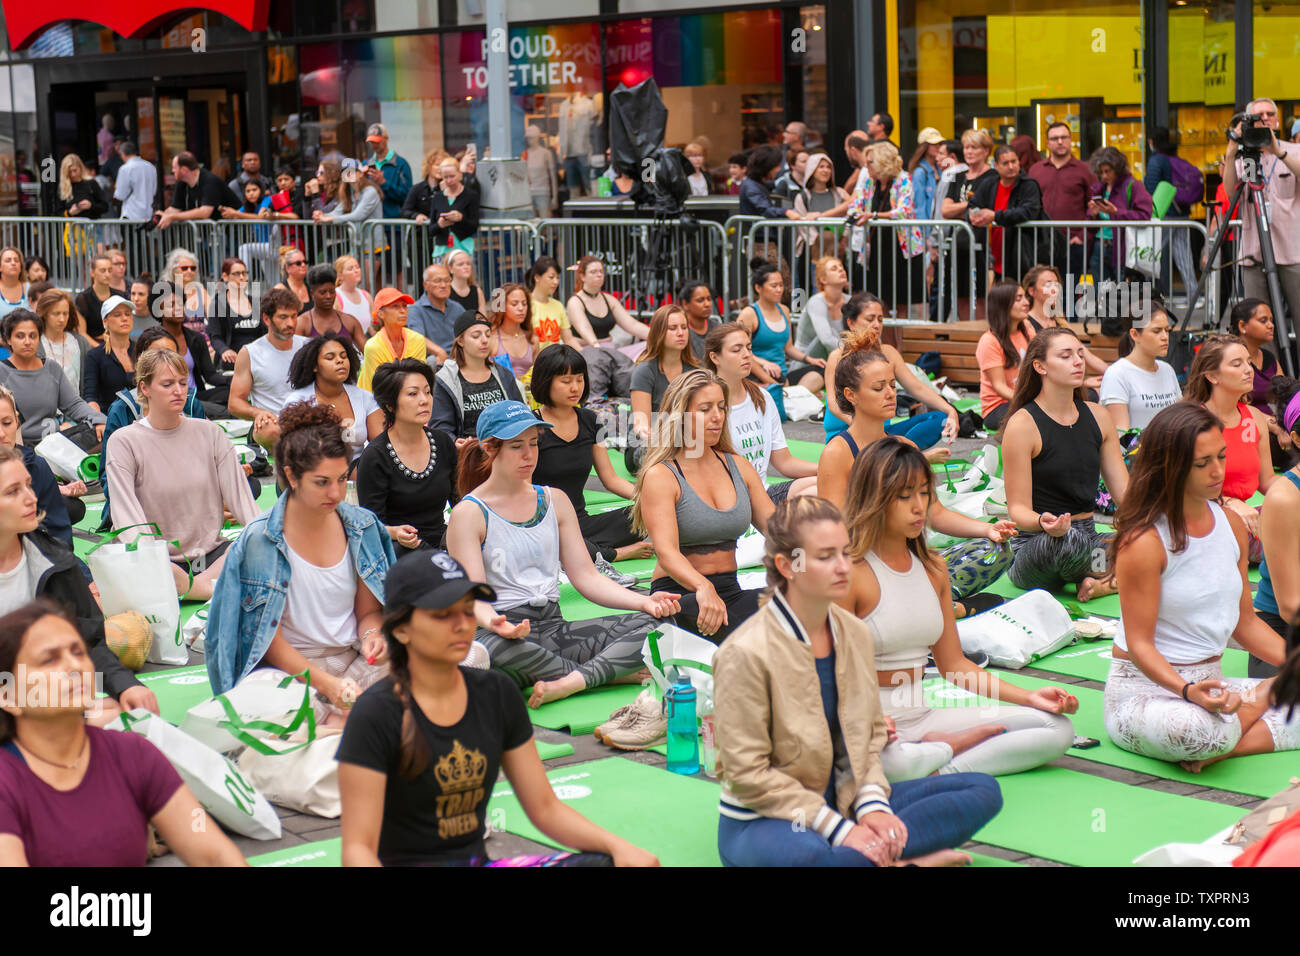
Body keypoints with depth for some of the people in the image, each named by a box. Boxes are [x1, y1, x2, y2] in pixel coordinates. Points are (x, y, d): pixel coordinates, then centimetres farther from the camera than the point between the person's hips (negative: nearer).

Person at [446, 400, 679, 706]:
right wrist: (494, 623, -34)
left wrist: (643, 601, -4)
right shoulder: (468, 514, 0)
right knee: (491, 648, -43)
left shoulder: (555, 501, 16)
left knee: (654, 623, -16)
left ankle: (572, 682, -35)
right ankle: (611, 673, -25)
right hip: (503, 630, -5)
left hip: (553, 627, 5)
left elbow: (586, 576, 12)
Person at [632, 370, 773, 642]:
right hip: (679, 595, -6)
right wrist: (703, 588, -40)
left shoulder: (738, 467, 15)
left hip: (730, 592, 6)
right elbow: (666, 551, -18)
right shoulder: (661, 476, -4)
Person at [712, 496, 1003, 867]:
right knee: (806, 854, -44)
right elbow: (748, 775, -17)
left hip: (844, 804, 8)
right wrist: (839, 830, -20)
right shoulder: (746, 653, -17)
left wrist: (872, 804, -8)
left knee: (984, 790, -2)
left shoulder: (855, 634, 4)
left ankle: (879, 852, -19)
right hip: (763, 821, -7)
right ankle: (899, 858, -17)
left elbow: (871, 732, 11)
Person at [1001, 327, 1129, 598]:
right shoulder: (1022, 424, -9)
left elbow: (1124, 491, 8)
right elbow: (1018, 508, -11)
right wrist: (1043, 522, -35)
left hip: (1088, 537, 5)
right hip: (1034, 543, -4)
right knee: (1071, 540, -39)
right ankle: (1105, 574, -9)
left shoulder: (1098, 416, 9)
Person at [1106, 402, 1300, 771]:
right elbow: (1139, 643, -16)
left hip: (1211, 682, 7)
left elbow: (1245, 622, 14)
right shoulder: (1145, 542, -16)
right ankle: (1259, 698, -9)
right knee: (1198, 728, -39)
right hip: (1143, 689, -7)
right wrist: (1187, 691, -33)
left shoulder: (1231, 525, 7)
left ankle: (1218, 749, -14)